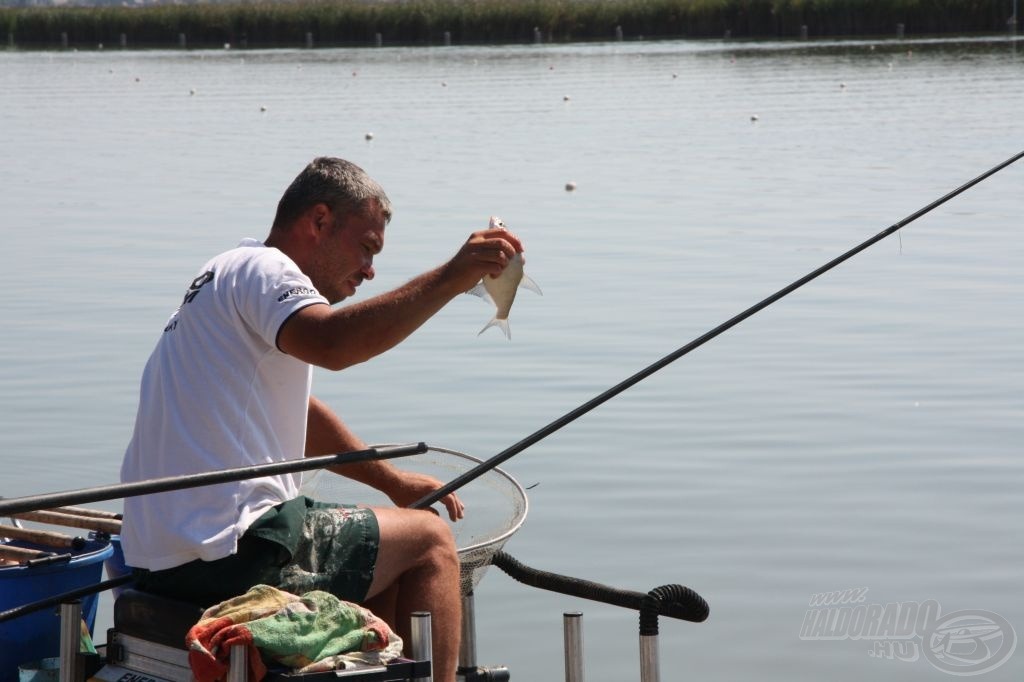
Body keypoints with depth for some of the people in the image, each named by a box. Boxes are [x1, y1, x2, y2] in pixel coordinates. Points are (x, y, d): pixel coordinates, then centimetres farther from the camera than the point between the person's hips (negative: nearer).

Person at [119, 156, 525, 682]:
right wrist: (452, 277, -33)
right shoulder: (260, 268, -9)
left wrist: (393, 481, 32)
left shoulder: (226, 277, 23)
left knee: (381, 551, 26)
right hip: (227, 554, -10)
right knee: (429, 541, 2)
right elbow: (332, 344, -32)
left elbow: (302, 419, 33)